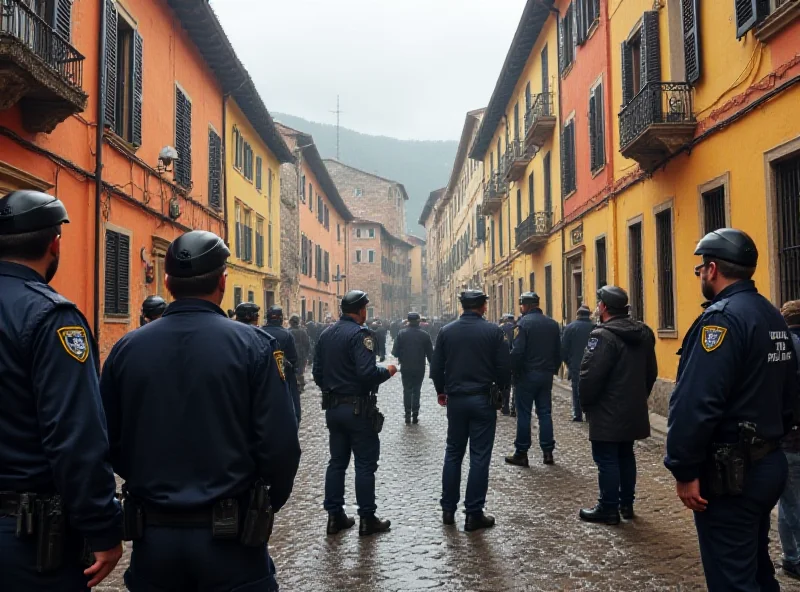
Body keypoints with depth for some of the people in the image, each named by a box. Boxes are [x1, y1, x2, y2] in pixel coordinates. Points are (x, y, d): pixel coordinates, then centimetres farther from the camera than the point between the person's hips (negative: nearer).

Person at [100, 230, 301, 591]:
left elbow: (108, 442, 3)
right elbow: (280, 444, -15)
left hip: (152, 534, 3)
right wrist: (270, 502, 4)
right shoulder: (251, 344, -12)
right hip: (229, 534, -2)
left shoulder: (126, 348, -3)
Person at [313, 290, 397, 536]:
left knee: (337, 461, 13)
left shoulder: (326, 334, 8)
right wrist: (387, 371, -8)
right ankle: (367, 519, 8)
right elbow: (367, 373, -26)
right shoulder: (360, 333, -16)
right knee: (365, 463, 2)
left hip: (333, 407, 7)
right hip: (358, 408, -7)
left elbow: (317, 372, 13)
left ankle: (335, 516, 18)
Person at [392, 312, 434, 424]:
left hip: (405, 368, 0)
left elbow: (395, 352, -11)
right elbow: (430, 353, -3)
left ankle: (407, 415, 6)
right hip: (419, 368, 0)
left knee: (407, 390, 10)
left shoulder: (401, 334, -8)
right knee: (416, 391, 10)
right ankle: (415, 416, 9)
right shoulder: (425, 335, -7)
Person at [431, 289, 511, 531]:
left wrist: (441, 391, 19)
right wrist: (500, 388, 11)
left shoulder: (446, 331, 0)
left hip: (455, 399, 3)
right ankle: (474, 514, 6)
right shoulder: (493, 331, -8)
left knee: (453, 454, 14)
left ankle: (448, 509, 20)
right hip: (483, 400, -3)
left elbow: (436, 367, 4)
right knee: (480, 457, 3)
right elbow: (504, 367, -7)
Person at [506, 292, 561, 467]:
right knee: (545, 413, 10)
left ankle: (521, 453, 4)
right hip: (546, 375, 6)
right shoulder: (552, 324, 8)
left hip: (527, 374, -6)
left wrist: (514, 371, -7)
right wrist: (553, 369, 15)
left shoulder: (523, 323, -12)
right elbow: (558, 352, 11)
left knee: (524, 414, 0)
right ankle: (547, 452, 12)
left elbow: (517, 351, -18)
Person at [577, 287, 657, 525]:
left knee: (607, 460, 1)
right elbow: (651, 372, 13)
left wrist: (585, 402, -8)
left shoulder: (603, 335, -20)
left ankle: (608, 508, 8)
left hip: (608, 413, -9)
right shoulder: (643, 333, 7)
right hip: (633, 411, 9)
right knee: (625, 455, 19)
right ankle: (627, 504, 28)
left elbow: (590, 375, -24)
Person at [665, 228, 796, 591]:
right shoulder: (774, 317, 10)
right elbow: (788, 395, 15)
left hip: (729, 474, -10)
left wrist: (685, 470, -20)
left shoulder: (722, 318, -19)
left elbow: (696, 403, -27)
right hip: (768, 463, 10)